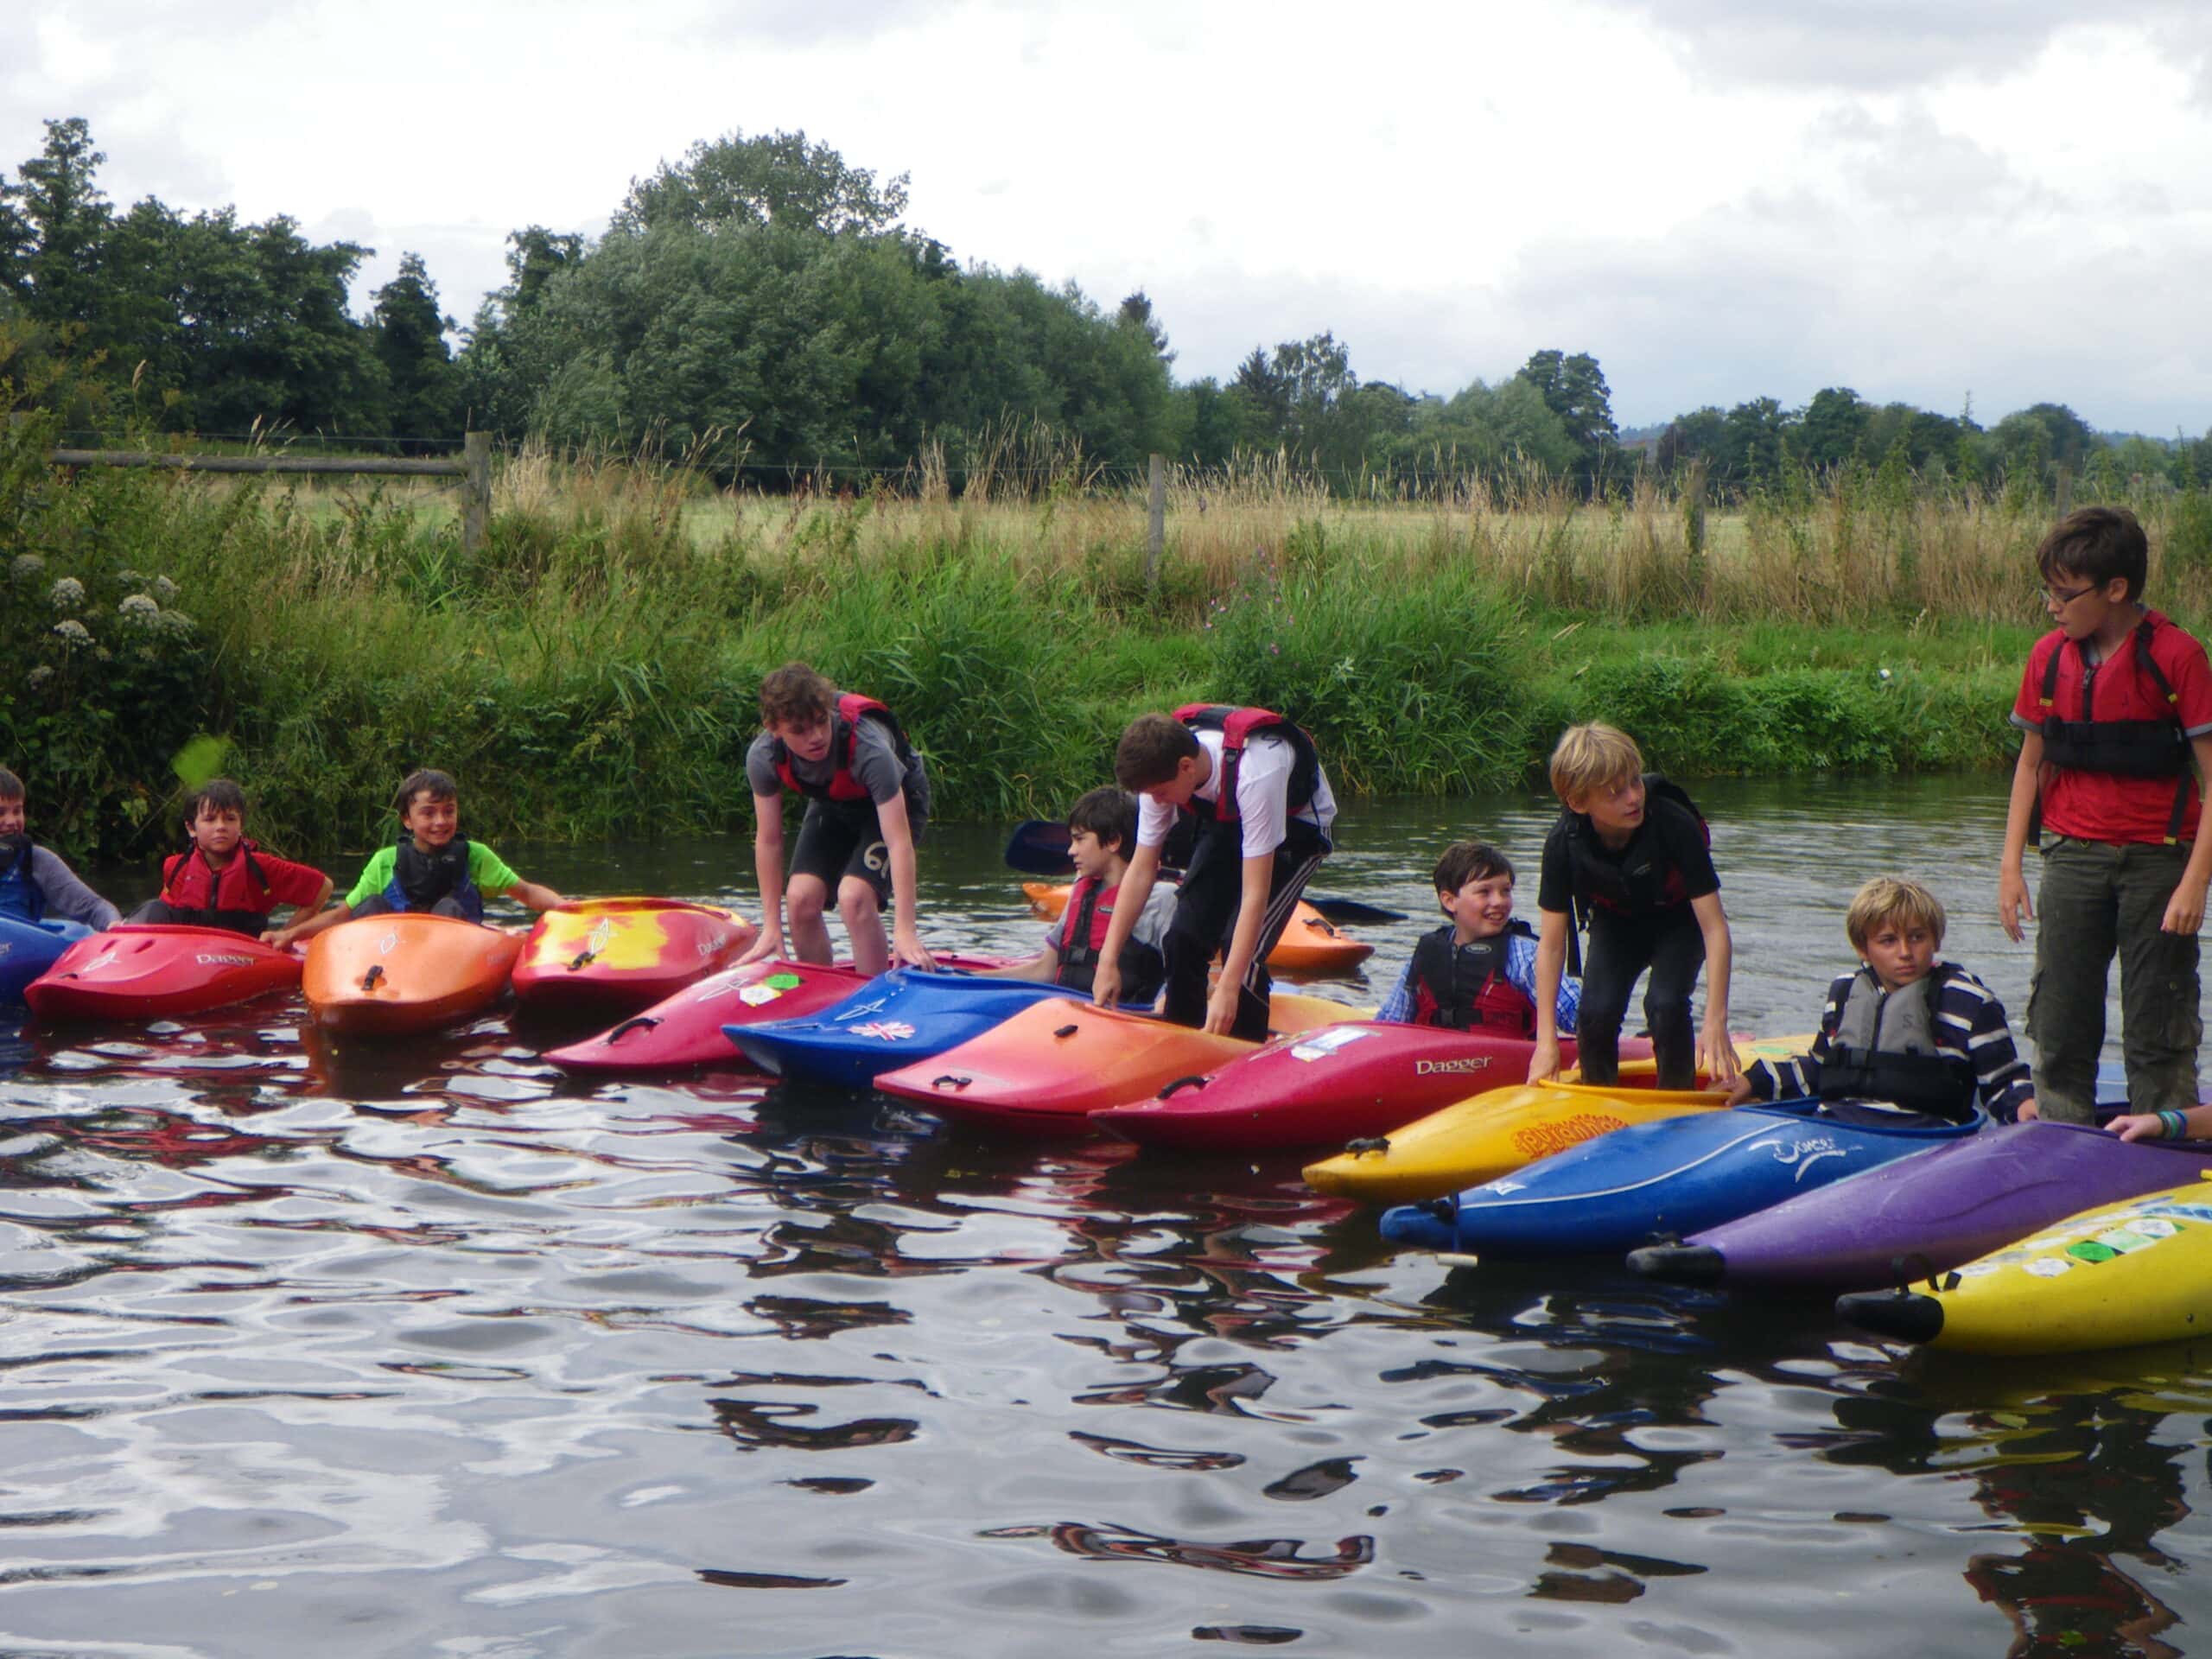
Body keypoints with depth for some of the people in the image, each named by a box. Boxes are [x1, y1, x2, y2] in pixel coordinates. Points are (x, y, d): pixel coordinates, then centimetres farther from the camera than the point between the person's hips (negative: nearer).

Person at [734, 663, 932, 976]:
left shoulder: (869, 748, -40)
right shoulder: (763, 757, -27)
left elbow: (899, 841, -42)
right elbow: (768, 841, -16)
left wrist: (904, 930, -47)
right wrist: (771, 928, -16)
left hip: (897, 800, -4)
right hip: (832, 804, 5)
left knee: (854, 896, -25)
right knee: (801, 898, -13)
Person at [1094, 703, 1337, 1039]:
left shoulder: (1254, 773, -42)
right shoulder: (1161, 769, -23)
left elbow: (1255, 892, -40)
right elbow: (1141, 871, -14)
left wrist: (1228, 989, -43)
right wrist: (1108, 961, -16)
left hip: (1297, 826, -6)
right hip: (1227, 824, 6)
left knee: (1242, 946, -21)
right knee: (1185, 937, -9)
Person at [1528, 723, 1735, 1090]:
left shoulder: (1674, 825, -35)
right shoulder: (1564, 843, -28)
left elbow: (1715, 928, -32)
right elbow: (1551, 945, -20)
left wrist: (1716, 1023, -38)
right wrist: (1547, 1040, -23)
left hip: (1678, 919, -2)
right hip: (1616, 922, 2)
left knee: (1665, 1004, -25)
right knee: (1597, 1011, -19)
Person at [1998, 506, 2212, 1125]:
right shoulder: (2049, 657, 3)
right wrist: (2011, 864, 7)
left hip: (2156, 861, -4)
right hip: (2073, 859, 4)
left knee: (2159, 1036, 0)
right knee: (2059, 1027, 7)